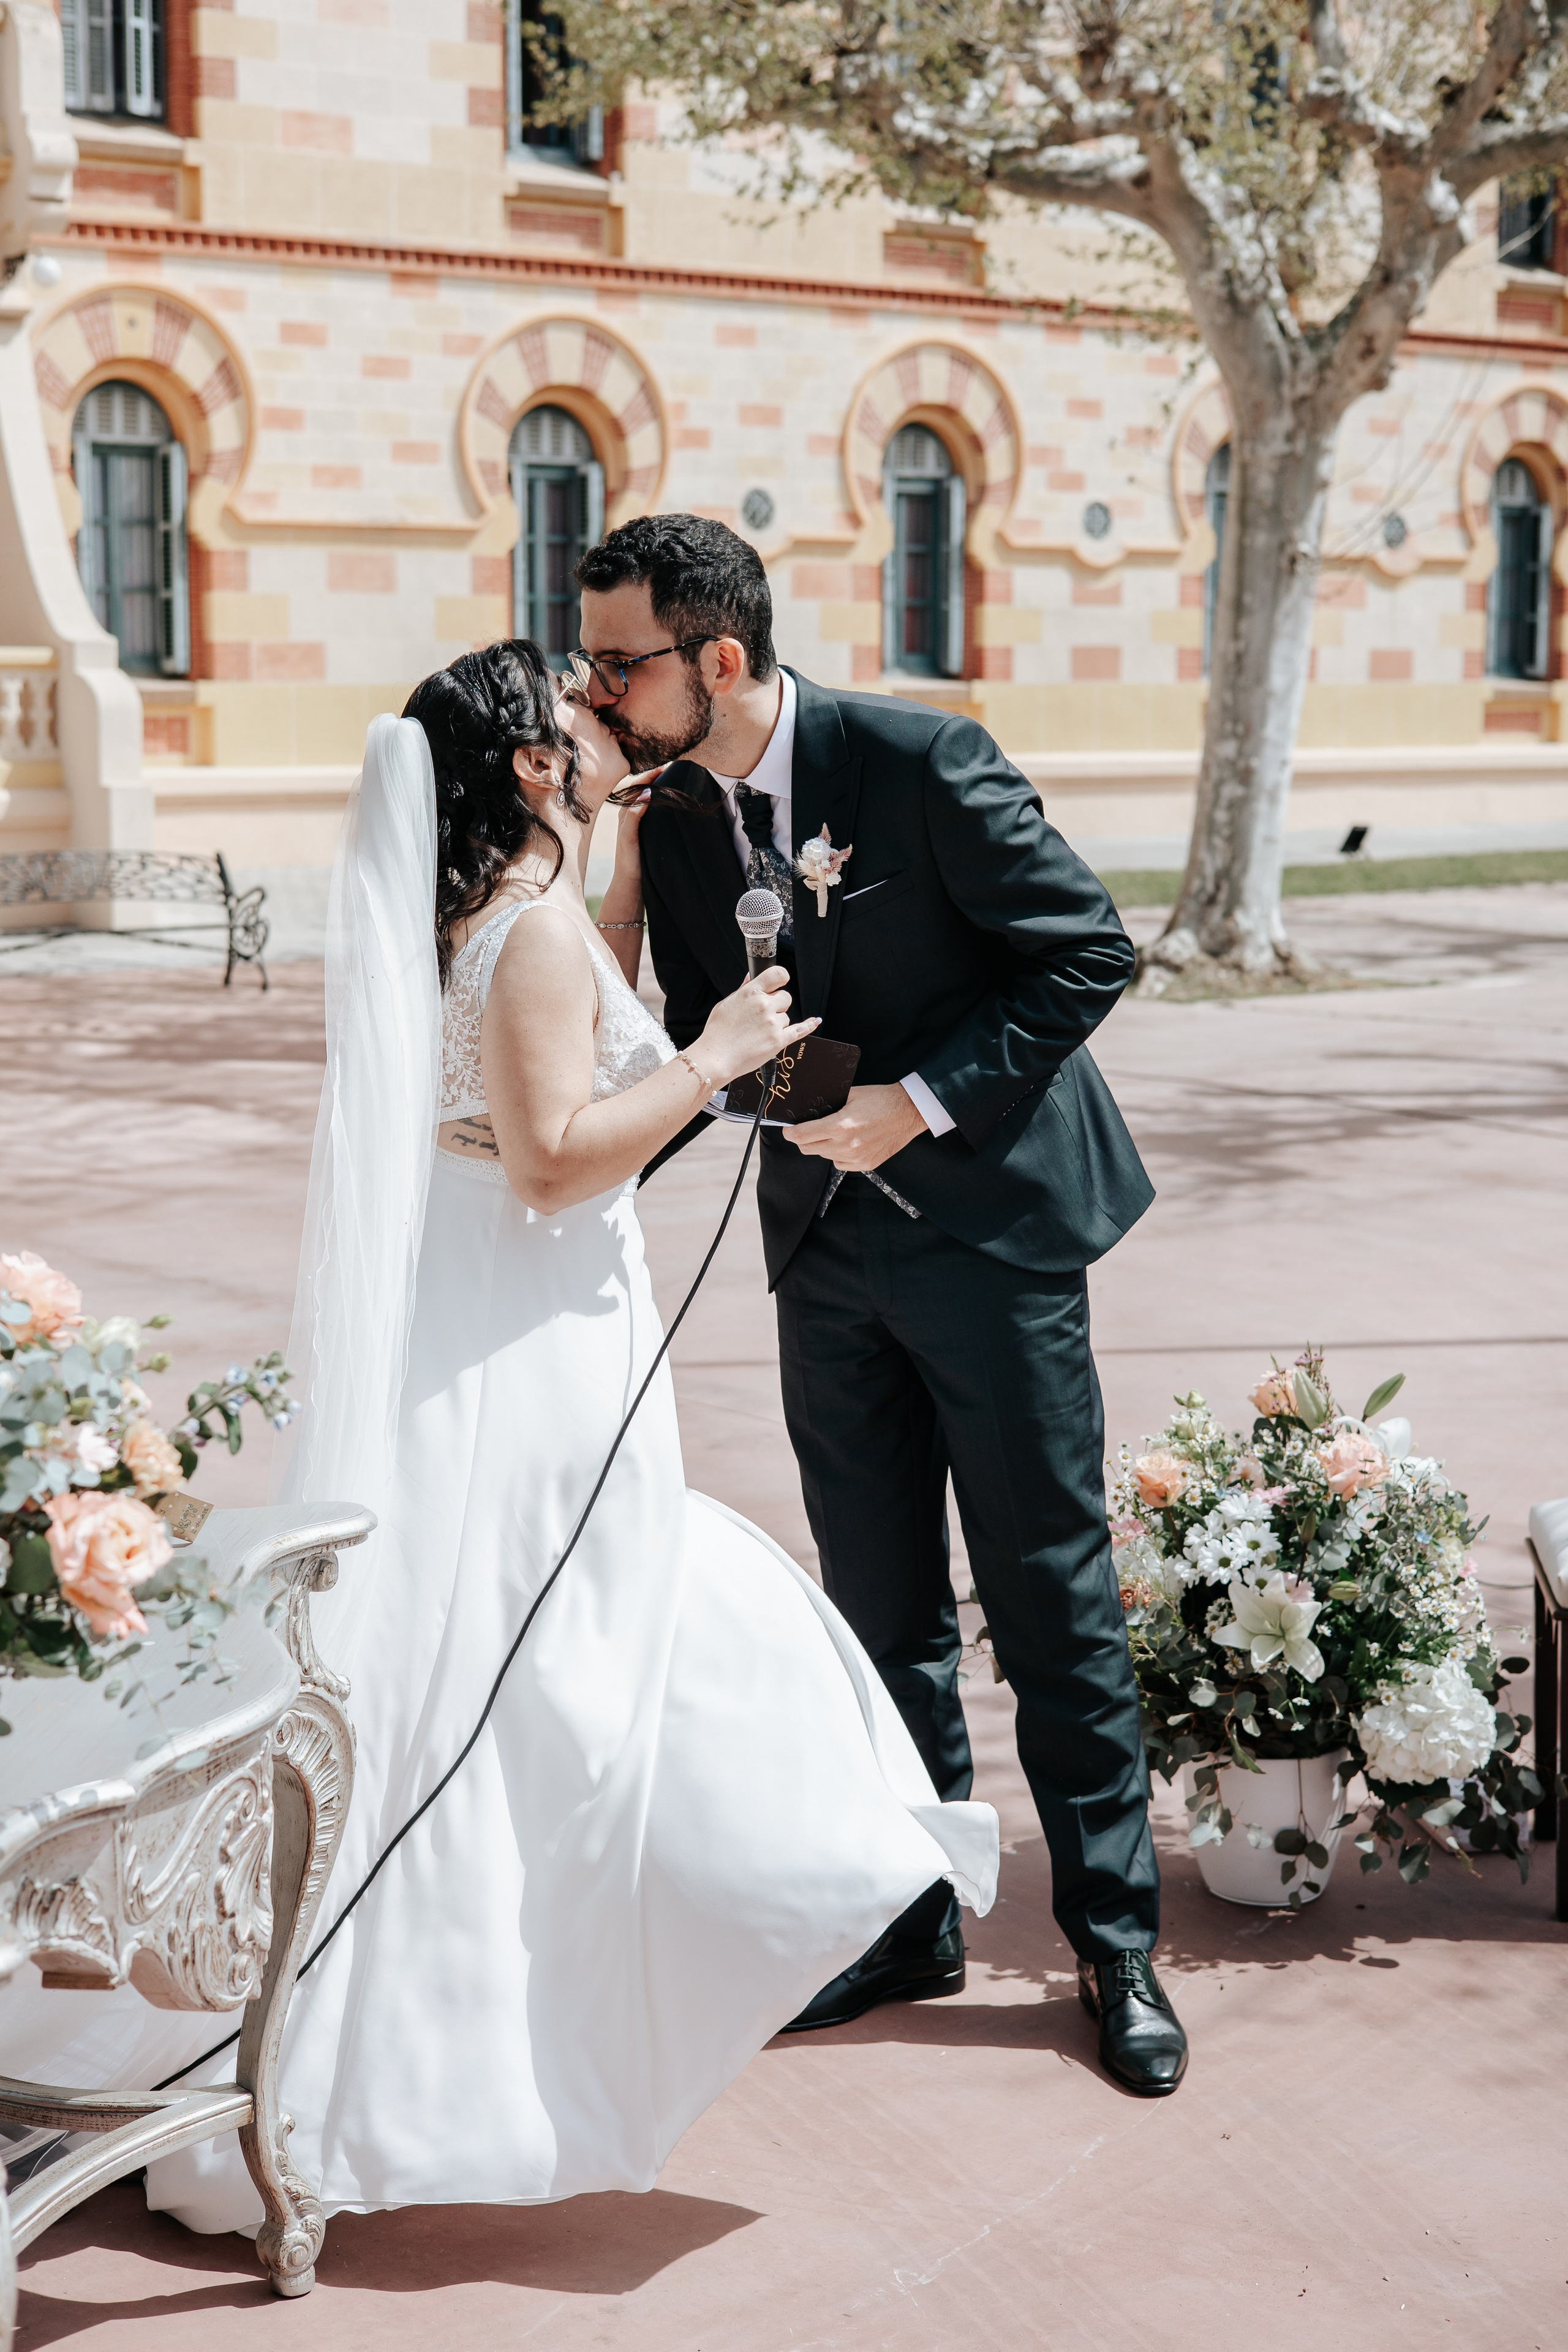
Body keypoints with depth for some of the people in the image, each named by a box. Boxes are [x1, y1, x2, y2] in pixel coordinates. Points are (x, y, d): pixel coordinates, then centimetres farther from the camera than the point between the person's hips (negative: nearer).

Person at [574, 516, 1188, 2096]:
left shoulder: (916, 759, -17)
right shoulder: (667, 818, 0)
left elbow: (1085, 952, -15)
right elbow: (701, 1046, 8)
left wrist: (920, 1102, -21)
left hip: (988, 1218, -5)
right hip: (827, 1241, 5)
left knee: (1050, 1593, 3)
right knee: (880, 1607, 13)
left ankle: (1114, 1938, 18)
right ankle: (909, 1922, 27)